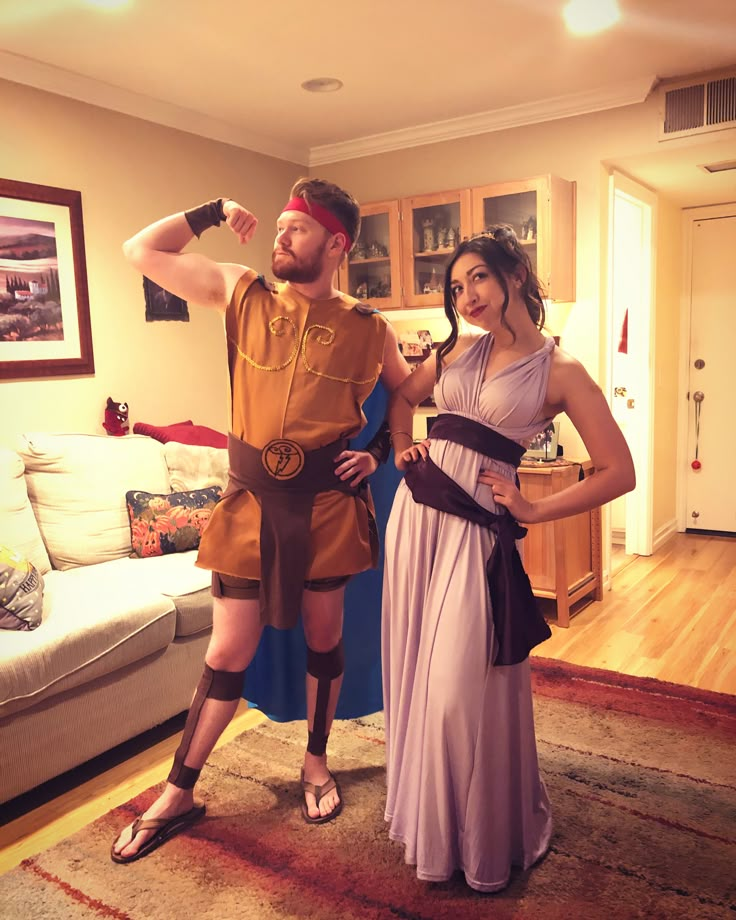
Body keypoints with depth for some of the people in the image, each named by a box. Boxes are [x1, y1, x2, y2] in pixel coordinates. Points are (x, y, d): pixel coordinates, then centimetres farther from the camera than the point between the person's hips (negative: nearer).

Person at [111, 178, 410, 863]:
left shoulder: (367, 330, 0)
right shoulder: (243, 294, 2)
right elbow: (141, 251, 4)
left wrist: (378, 450, 3)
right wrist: (214, 211, 5)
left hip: (328, 504, 0)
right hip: (251, 503, 0)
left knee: (323, 638, 15)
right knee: (228, 654, 6)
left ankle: (316, 764, 39)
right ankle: (179, 793, 25)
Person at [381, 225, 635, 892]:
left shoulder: (560, 372, -4)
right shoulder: (461, 349, 11)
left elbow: (619, 473, -6)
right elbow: (403, 396, 27)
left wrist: (534, 510, -7)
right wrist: (402, 451, 10)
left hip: (477, 525, -5)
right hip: (416, 510, 6)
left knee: (464, 686, -3)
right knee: (413, 668, 13)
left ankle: (485, 840, 24)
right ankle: (426, 814, 38)